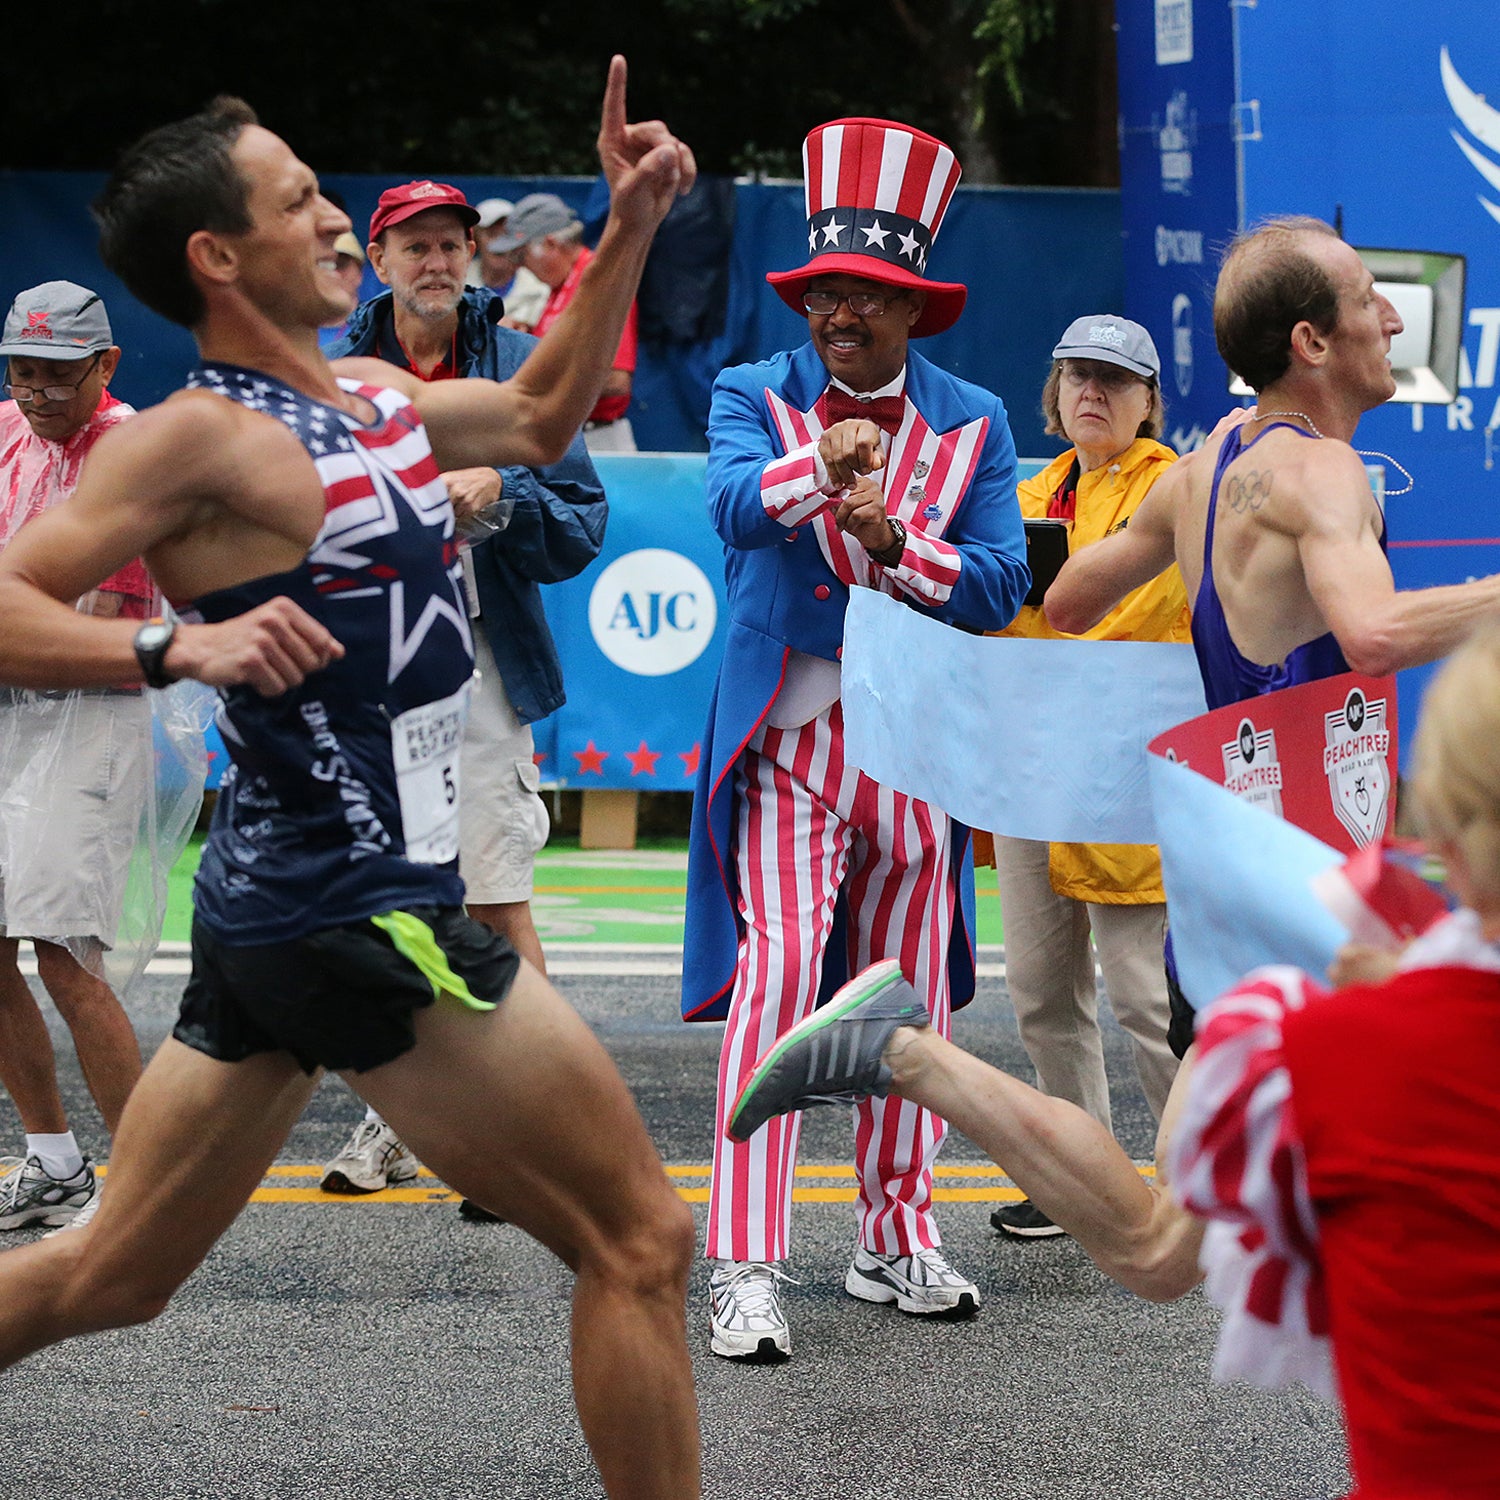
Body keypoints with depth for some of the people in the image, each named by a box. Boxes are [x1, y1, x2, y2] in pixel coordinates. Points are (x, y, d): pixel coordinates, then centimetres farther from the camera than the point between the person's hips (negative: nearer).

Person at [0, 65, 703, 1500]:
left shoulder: (375, 395, 13)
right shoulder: (199, 436, -12)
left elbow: (539, 417, 29)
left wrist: (627, 231, 20)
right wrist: (183, 644, -31)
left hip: (271, 902, 9)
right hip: (360, 913, -9)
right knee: (640, 1242, -2)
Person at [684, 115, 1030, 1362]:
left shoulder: (974, 423, 9)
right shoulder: (755, 396, 2)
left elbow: (1001, 585, 0)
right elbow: (734, 507, -19)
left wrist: (889, 540, -16)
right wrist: (819, 466, -39)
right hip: (789, 730, -3)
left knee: (912, 995, 10)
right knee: (776, 975, -15)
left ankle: (899, 1242, 23)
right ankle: (746, 1270, -15)